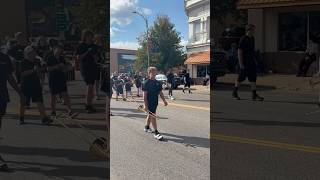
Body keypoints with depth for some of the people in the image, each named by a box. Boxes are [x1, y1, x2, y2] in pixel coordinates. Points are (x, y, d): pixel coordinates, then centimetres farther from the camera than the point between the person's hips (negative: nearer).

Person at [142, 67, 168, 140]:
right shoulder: (146, 83, -11)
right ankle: (156, 133, -9)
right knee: (153, 116, -9)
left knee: (150, 115, 22)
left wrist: (164, 100, 5)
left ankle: (147, 127, 41)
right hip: (149, 103, -7)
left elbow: (160, 93, 13)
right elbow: (145, 95, -14)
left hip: (155, 102, 7)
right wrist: (145, 105, -18)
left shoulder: (158, 83, 8)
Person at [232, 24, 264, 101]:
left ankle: (254, 95, 4)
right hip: (245, 63, -7)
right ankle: (234, 93, 20)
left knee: (253, 78, 3)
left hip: (251, 62, 7)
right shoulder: (243, 39, -14)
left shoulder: (252, 38, 11)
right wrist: (241, 63, -18)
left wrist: (254, 60, 19)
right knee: (241, 78, 3)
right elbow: (239, 52, -15)